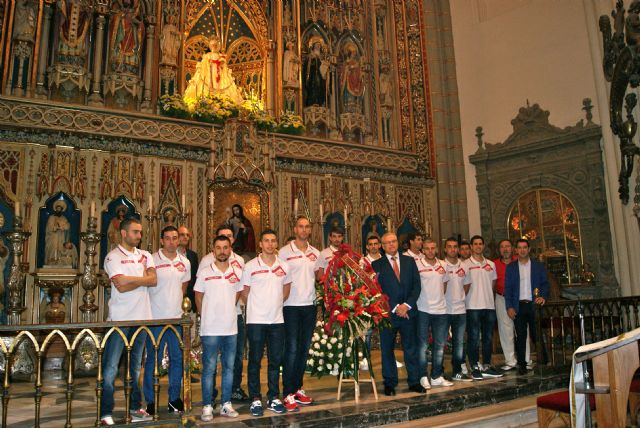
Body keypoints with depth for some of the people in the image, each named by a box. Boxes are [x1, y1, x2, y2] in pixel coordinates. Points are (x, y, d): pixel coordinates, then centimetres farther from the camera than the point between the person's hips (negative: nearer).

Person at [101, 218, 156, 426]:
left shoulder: (145, 256, 12)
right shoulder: (113, 257, -4)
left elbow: (153, 280, -3)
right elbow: (121, 287, -15)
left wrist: (129, 278, -11)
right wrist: (142, 279, -4)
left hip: (141, 318, 5)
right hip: (119, 319, -5)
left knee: (136, 366, 13)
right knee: (111, 368, -3)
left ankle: (135, 408, 22)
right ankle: (106, 413, 4)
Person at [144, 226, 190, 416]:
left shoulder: (185, 262, 8)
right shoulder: (152, 260, -7)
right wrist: (156, 304, -5)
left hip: (177, 318, 4)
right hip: (156, 318, -4)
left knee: (177, 359, 9)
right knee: (153, 360, 4)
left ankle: (174, 399, 22)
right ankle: (150, 401, 15)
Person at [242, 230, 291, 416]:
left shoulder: (284, 266, 5)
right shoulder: (250, 266, -5)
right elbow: (245, 293, 2)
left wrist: (275, 304, 12)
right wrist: (258, 307, 7)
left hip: (277, 320, 3)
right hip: (256, 320, -3)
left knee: (275, 360, 9)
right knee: (255, 361, 4)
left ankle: (274, 398, 21)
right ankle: (255, 399, 14)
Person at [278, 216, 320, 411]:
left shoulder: (316, 253, 9)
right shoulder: (285, 252, -4)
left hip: (310, 305, 5)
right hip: (291, 306, -5)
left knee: (304, 349, 10)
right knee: (292, 349, -5)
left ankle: (298, 388, 22)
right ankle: (288, 394, 2)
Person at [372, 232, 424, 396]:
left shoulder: (409, 261, 9)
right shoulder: (377, 265, 0)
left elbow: (416, 285, 4)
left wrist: (407, 305, -8)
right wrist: (394, 308, -11)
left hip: (408, 311, 2)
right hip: (387, 313, -2)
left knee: (410, 348, 8)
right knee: (387, 350, 6)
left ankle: (414, 381, 18)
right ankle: (390, 383, 17)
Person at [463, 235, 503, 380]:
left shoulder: (491, 264, 12)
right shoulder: (466, 264, -2)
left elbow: (493, 284, 18)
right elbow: (465, 285, -2)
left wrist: (488, 297, 9)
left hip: (489, 305, 5)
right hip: (473, 307, -5)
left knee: (489, 337, 10)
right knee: (474, 338, -1)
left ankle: (486, 366, 20)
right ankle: (475, 367, 7)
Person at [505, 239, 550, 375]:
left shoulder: (538, 266, 9)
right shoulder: (511, 267, 8)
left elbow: (545, 283, 7)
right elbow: (507, 288, 5)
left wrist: (543, 297, -12)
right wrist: (509, 307, -4)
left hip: (534, 305, 0)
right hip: (519, 306, 0)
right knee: (520, 337, 1)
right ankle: (522, 365, 7)